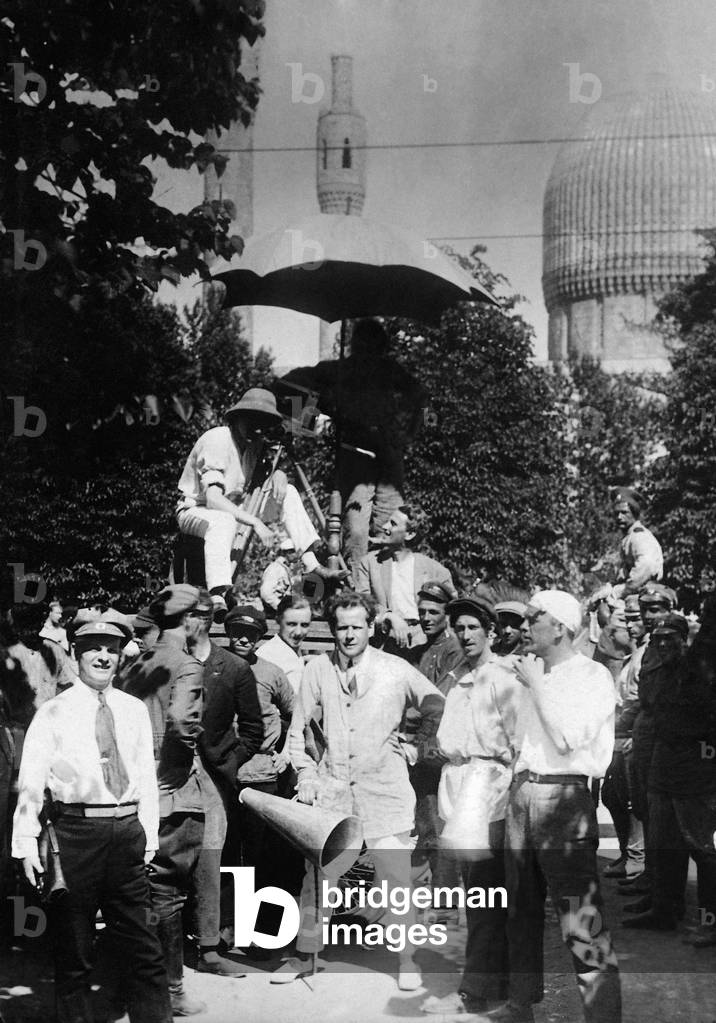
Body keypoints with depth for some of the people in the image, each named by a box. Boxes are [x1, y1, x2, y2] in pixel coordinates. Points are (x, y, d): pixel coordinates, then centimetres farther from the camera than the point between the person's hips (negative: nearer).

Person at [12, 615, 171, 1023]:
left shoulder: (135, 710, 11)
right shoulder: (54, 713, 0)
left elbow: (147, 775, 12)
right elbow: (31, 780, -4)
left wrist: (149, 835, 6)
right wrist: (28, 843, -10)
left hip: (128, 832, 3)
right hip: (77, 832, -3)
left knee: (145, 951, 8)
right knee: (74, 951, 6)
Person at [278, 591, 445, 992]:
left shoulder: (397, 671, -5)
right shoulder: (319, 669, 0)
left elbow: (439, 709, 7)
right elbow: (298, 728, 9)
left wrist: (414, 749, 3)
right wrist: (306, 774, 3)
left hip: (385, 789, -2)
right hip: (332, 789, 2)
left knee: (396, 878, 0)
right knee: (316, 875, 3)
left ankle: (407, 959, 15)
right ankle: (303, 955, 17)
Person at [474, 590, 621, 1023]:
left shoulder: (593, 676, -8)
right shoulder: (536, 674, 15)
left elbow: (567, 738, -20)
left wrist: (535, 683, -12)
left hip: (564, 798, -8)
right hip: (523, 792, 8)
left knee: (582, 921, -9)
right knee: (522, 910, 16)